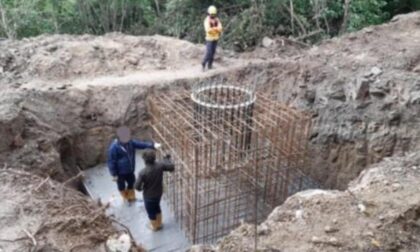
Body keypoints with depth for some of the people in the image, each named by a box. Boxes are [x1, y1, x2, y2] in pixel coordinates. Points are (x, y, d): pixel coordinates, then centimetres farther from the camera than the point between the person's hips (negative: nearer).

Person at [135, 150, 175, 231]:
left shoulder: (143, 172, -31)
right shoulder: (160, 165, -22)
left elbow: (137, 186, -24)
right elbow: (172, 167, -7)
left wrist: (141, 188, -1)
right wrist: (167, 159, 7)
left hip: (148, 196, -4)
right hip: (159, 193, 4)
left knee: (150, 211, 22)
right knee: (157, 207, 31)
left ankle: (154, 226, 44)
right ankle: (159, 224, 49)